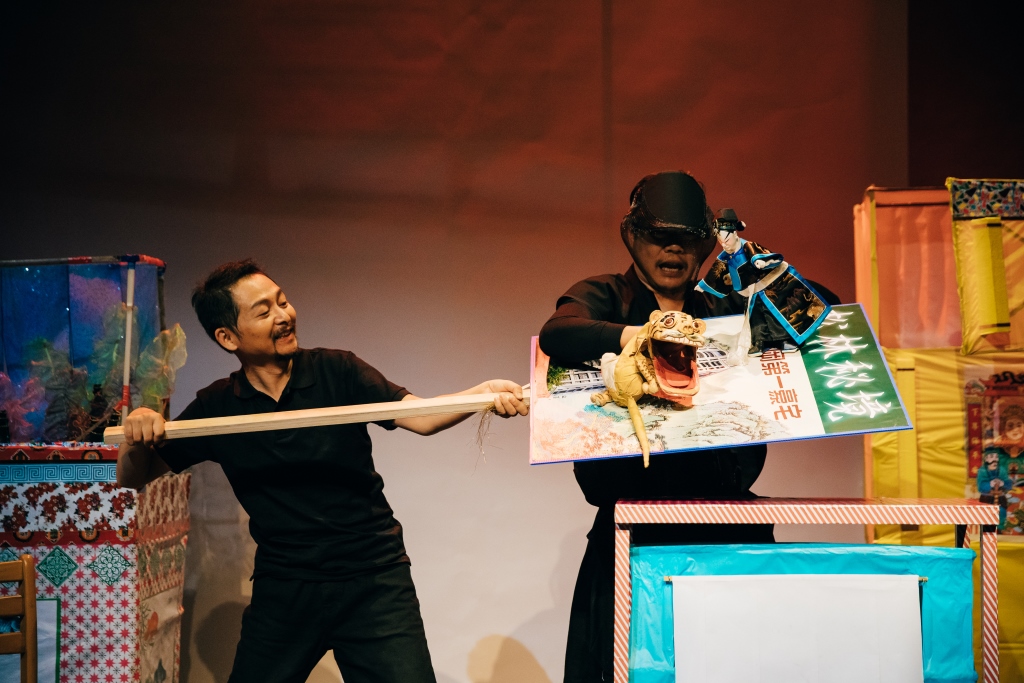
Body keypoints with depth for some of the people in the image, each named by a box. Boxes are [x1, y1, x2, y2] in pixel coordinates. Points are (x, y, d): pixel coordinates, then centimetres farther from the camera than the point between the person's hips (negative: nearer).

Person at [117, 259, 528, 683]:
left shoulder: (336, 371, -3)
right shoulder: (216, 407, 2)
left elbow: (419, 415, -16)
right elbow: (133, 479, 6)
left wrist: (483, 393, -35)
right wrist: (137, 440, -17)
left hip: (372, 580, -2)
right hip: (283, 589, 2)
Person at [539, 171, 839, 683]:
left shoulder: (726, 309, 20)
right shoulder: (601, 297, 10)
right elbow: (556, 333, -13)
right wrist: (636, 335, -29)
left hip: (725, 518, 3)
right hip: (633, 525, -2)